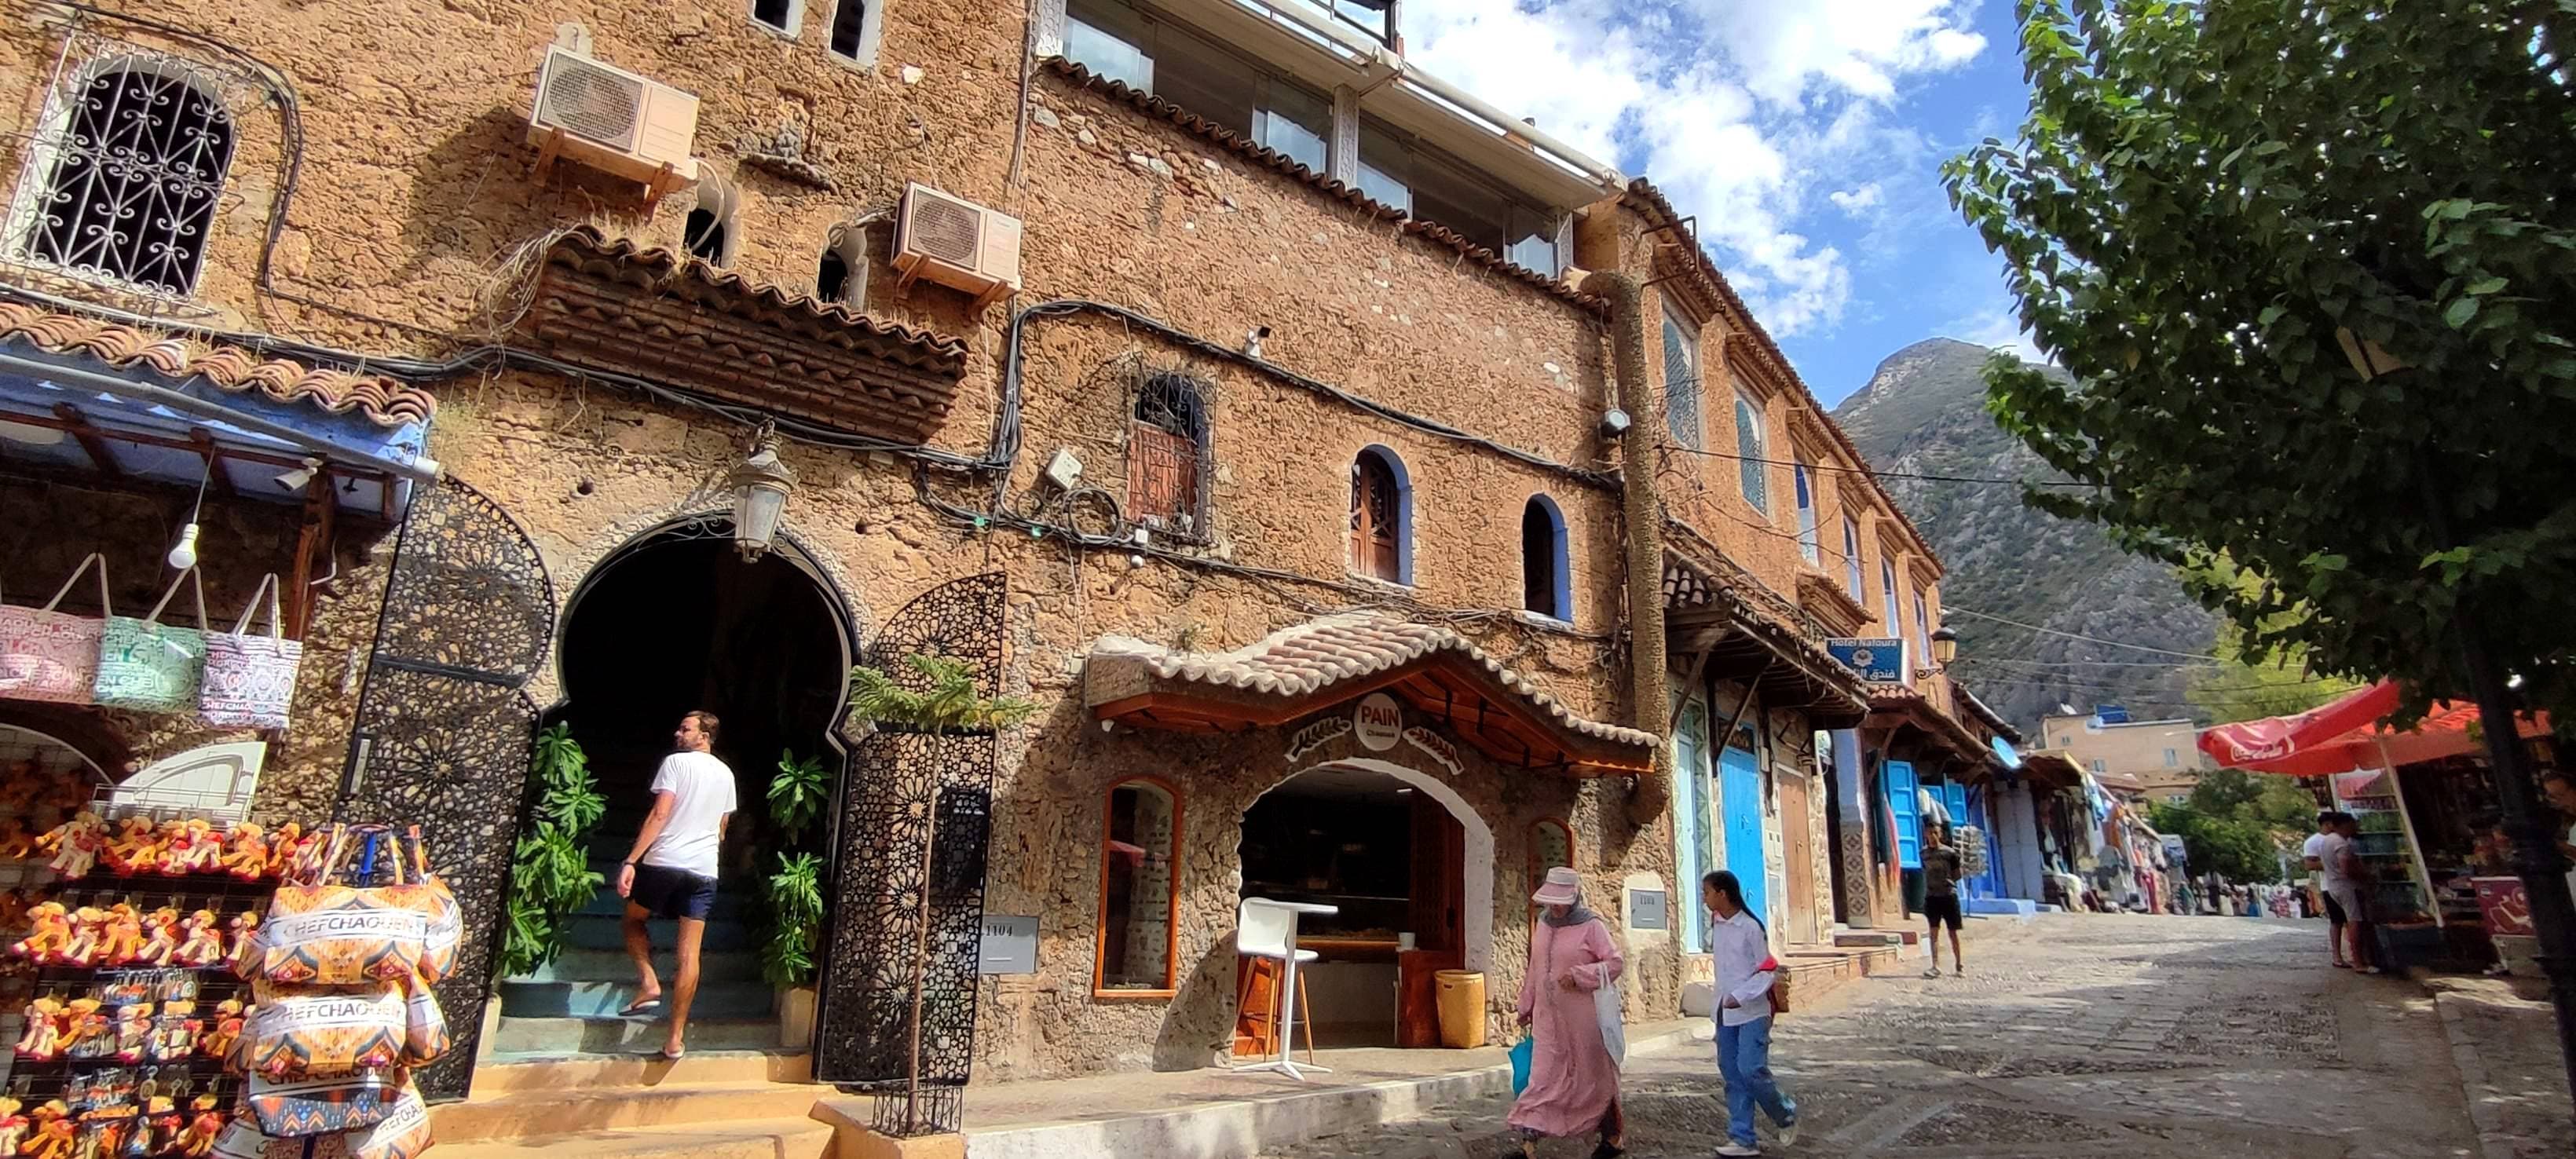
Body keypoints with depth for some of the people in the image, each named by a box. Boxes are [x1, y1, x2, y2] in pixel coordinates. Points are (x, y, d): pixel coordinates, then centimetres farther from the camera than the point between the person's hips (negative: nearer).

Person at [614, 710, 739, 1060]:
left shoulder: (676, 762, -2)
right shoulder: (726, 774, 16)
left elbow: (659, 815, -11)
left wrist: (631, 861, -12)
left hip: (665, 861, -4)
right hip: (705, 871, 5)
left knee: (634, 920, 23)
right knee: (689, 953, 3)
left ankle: (649, 983, 3)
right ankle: (676, 1037, 3)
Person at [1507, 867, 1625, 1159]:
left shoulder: (1591, 925, -11)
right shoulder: (1543, 923, 7)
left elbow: (1615, 963, -13)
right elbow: (1534, 968, 15)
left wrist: (1578, 975, -25)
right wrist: (1526, 1005, 19)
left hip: (1582, 1018, -5)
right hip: (1548, 1018, 5)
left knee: (1593, 1076, 10)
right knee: (1544, 1079, 1)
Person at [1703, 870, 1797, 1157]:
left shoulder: (1751, 927, -15)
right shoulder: (1716, 926, 5)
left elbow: (1768, 970, -12)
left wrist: (1741, 997, -21)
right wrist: (1721, 1002, 16)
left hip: (1751, 1012, -7)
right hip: (1725, 1013, 7)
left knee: (1751, 1070, -11)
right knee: (1732, 1075, 6)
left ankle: (1786, 1114, 16)